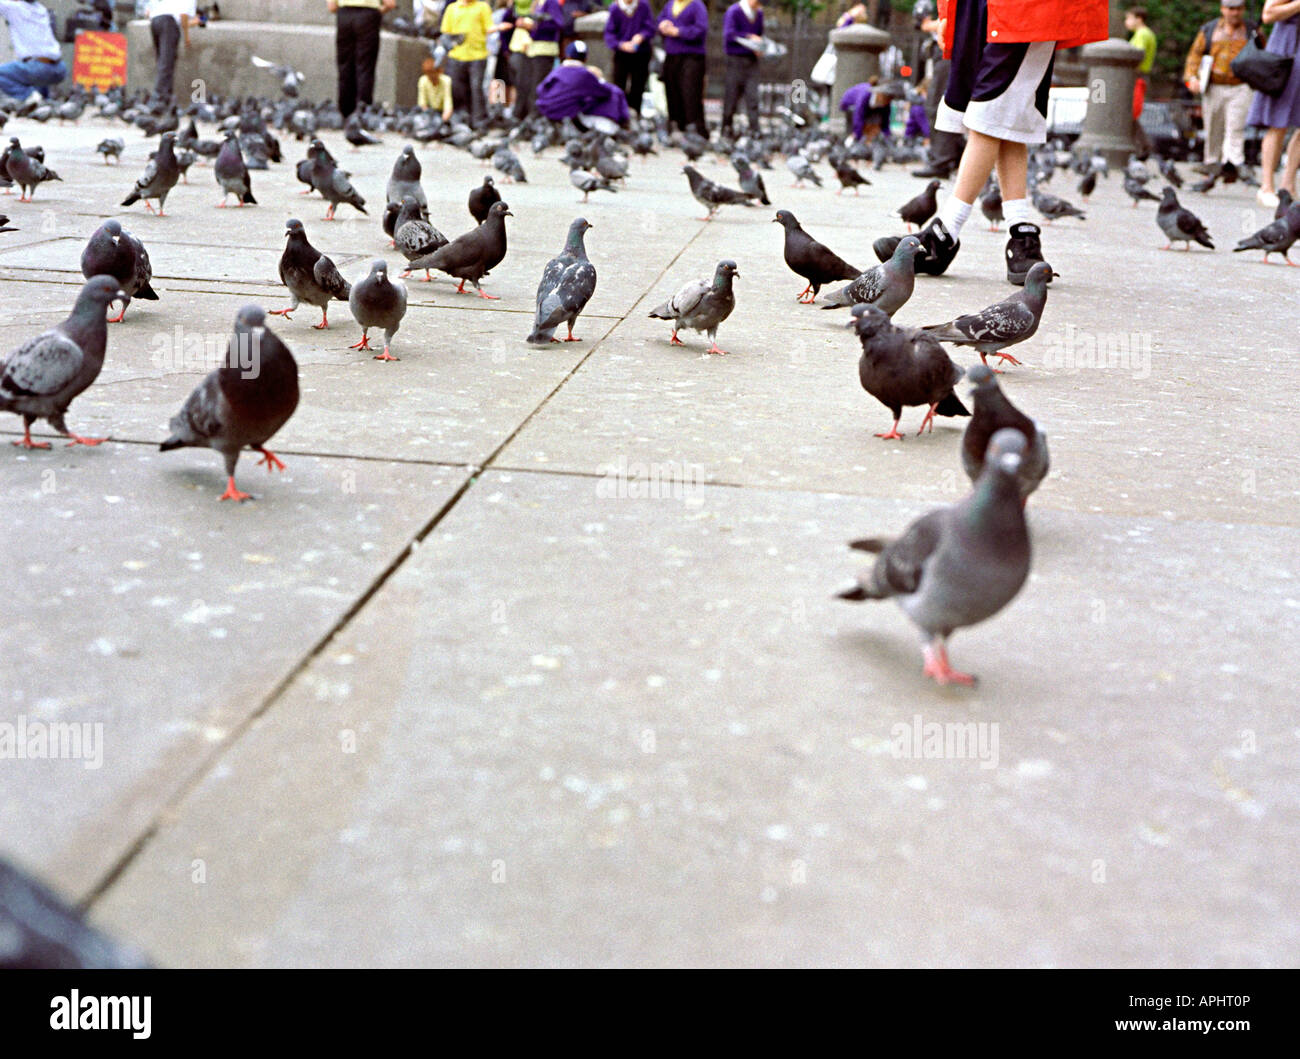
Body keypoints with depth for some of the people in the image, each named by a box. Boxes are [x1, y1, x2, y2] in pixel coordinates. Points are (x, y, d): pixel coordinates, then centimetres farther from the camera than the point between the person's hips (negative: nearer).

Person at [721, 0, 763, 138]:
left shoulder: (758, 13, 11)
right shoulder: (733, 12, -8)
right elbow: (729, 34, -20)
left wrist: (758, 48, 2)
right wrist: (749, 37, -21)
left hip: (752, 59, 4)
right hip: (736, 59, -4)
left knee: (752, 95, -5)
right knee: (732, 94, 0)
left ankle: (754, 130, -8)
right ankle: (726, 127, 13)